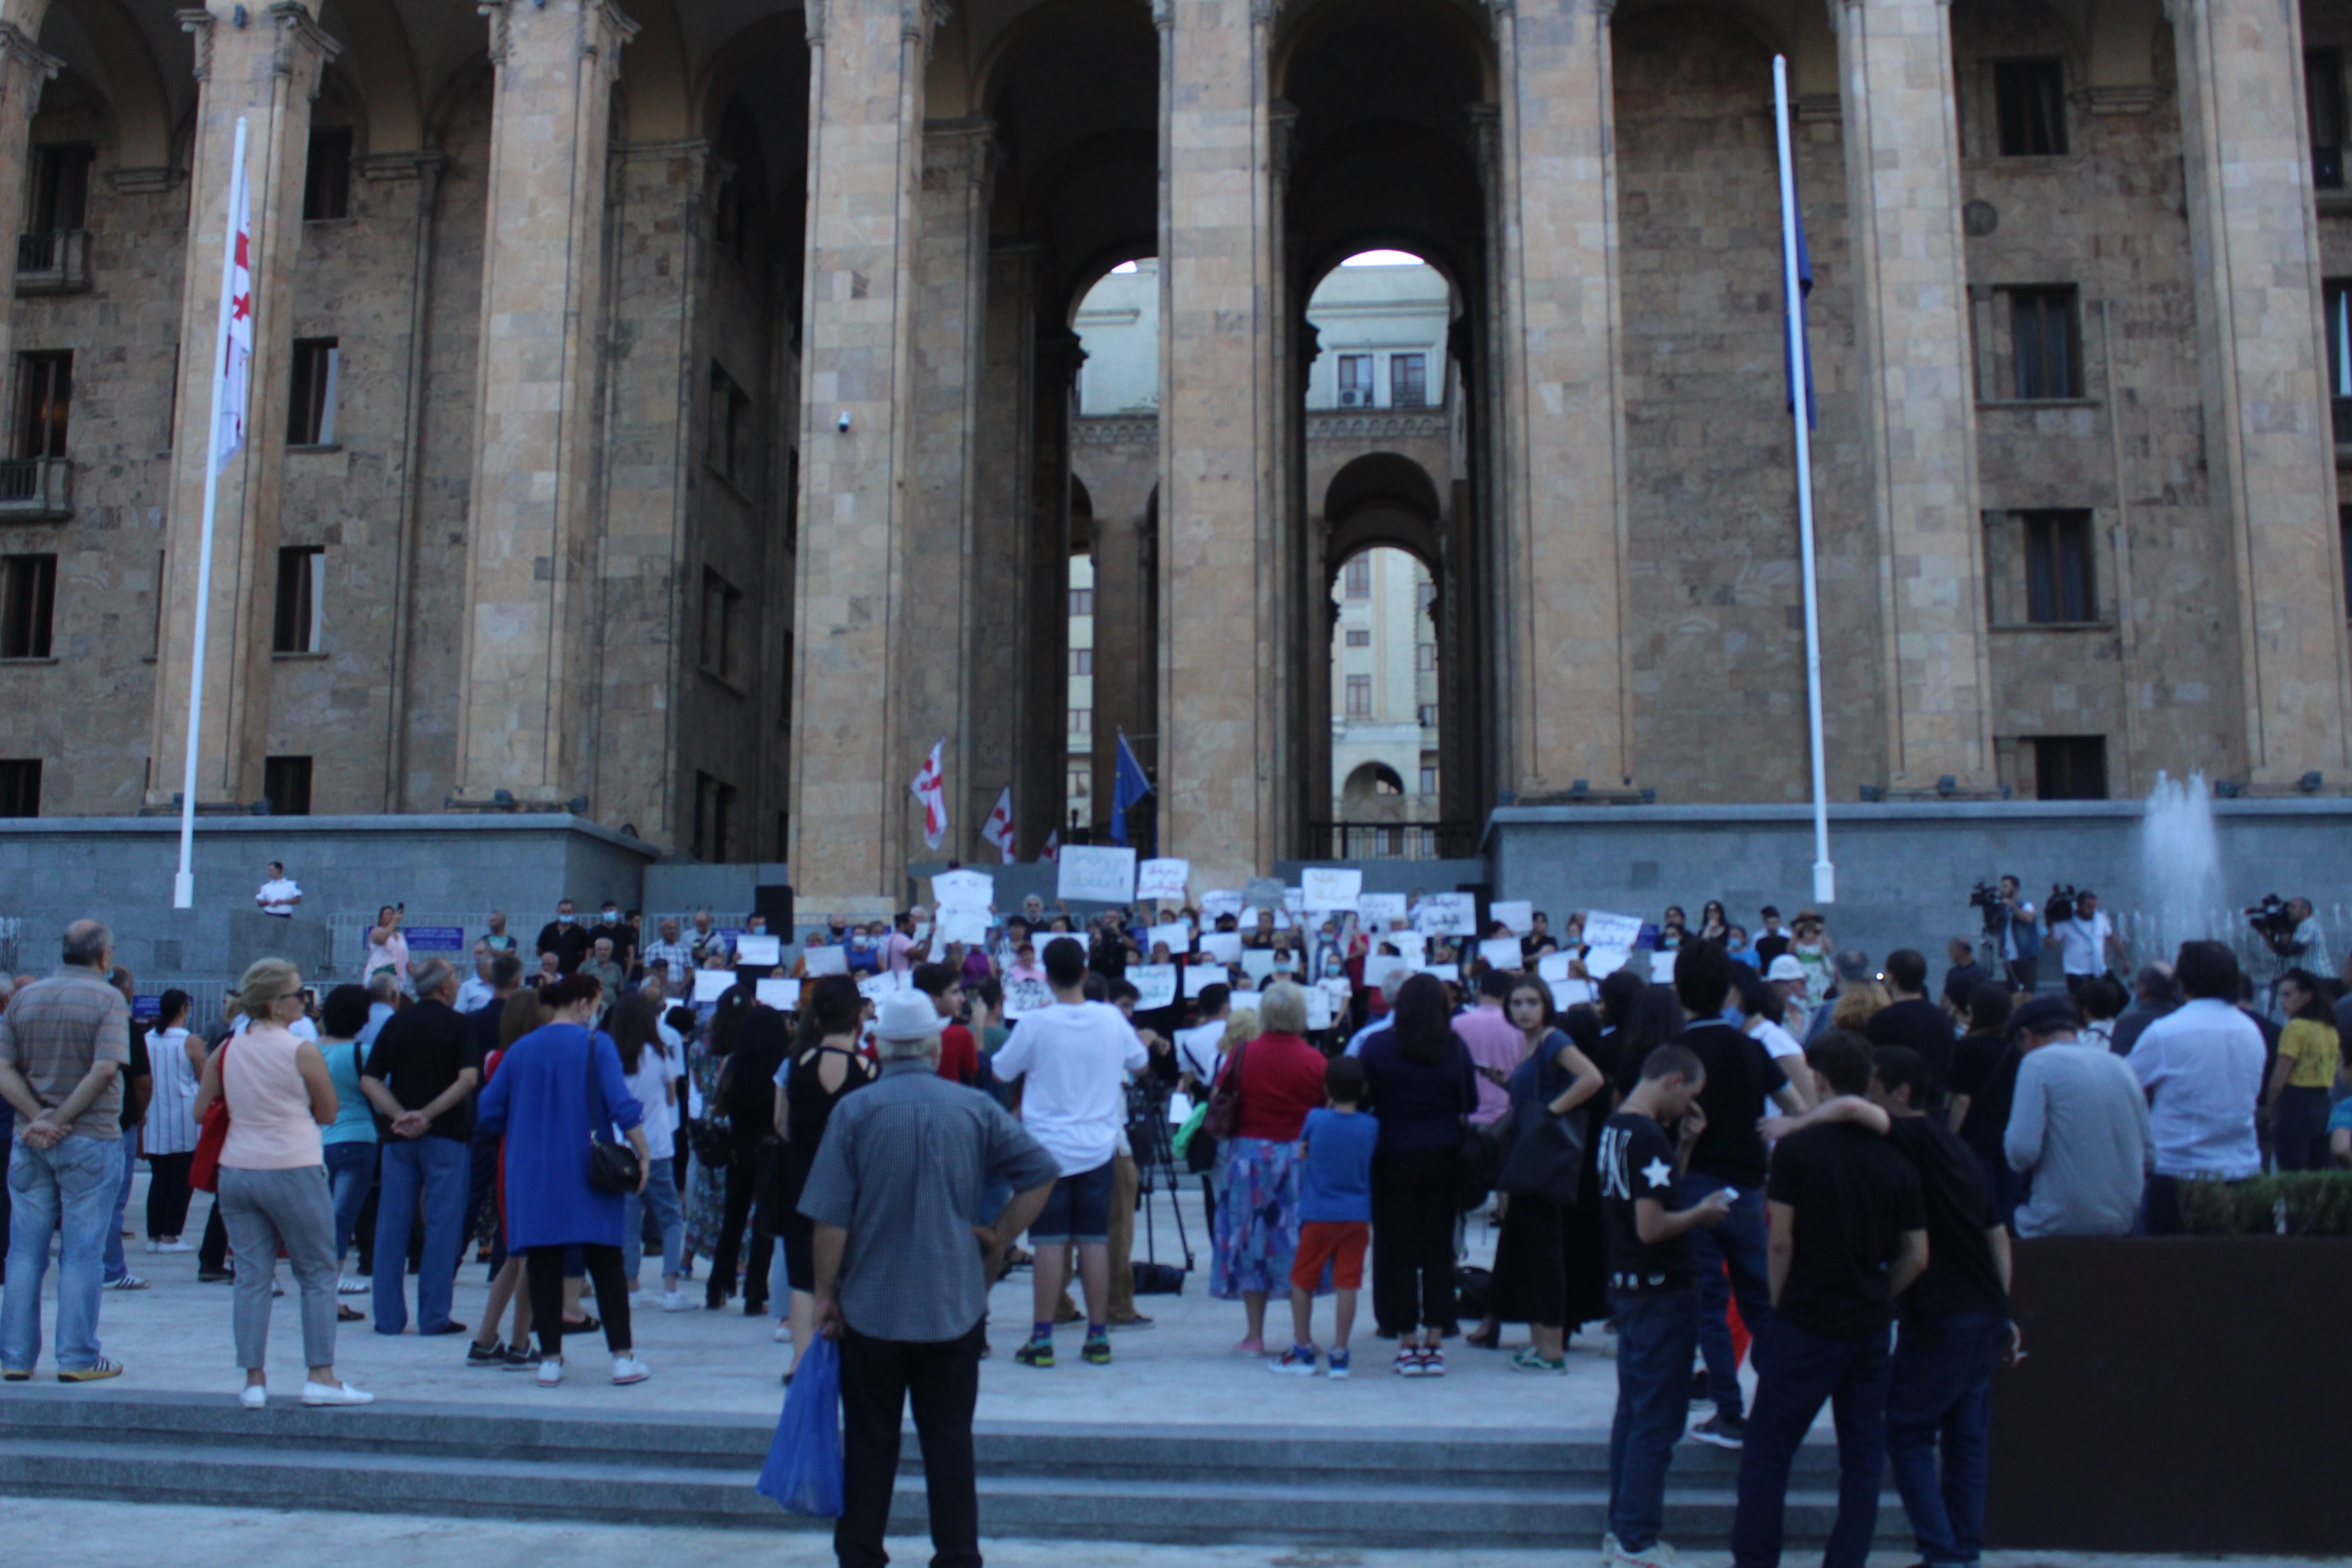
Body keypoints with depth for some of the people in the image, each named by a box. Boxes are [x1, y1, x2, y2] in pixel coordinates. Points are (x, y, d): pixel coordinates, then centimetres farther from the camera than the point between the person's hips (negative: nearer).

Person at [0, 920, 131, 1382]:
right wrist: (60, 1121, -14)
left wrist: (39, 1117, -9)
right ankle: (77, 1358, 3)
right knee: (82, 1252, 1)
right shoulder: (107, 999, -7)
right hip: (90, 1138, -4)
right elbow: (106, 1069, -19)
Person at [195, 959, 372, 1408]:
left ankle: (254, 1380, 8)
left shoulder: (226, 1052, 4)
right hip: (294, 1170, -5)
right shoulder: (302, 1052, -10)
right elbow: (328, 1114, -1)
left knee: (252, 1277, 8)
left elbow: (202, 1110, 11)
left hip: (236, 1171, 5)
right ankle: (321, 1376, 4)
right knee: (318, 1276, 5)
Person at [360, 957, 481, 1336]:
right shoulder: (459, 1024, -2)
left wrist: (400, 1114, -7)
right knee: (441, 1226, 1)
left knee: (392, 1225, 8)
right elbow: (468, 1078, -15)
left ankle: (389, 1315, 9)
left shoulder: (396, 1023, 10)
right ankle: (434, 1316, 1)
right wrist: (428, 1115, -13)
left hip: (399, 1136, 4)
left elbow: (370, 1080, 2)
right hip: (445, 1135, -4)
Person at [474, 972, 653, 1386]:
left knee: (542, 1265, 7)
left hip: (531, 1173, 3)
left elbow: (489, 1111, 9)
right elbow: (622, 1105, -14)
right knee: (605, 1263, 5)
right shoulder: (596, 1045, -6)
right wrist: (643, 1153, -6)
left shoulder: (521, 1049, 6)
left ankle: (550, 1360, 7)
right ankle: (623, 1357, 4)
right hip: (587, 1171, -3)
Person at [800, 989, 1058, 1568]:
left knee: (870, 1444, 10)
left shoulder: (855, 1110, -8)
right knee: (950, 1441, 9)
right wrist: (998, 1239, 4)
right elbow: (1042, 1173, -3)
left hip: (871, 1309, -1)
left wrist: (826, 1292, 1)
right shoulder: (975, 1108, -2)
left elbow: (829, 1218, -9)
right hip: (956, 1307, 1)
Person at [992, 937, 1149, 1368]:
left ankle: (1042, 1339, 4)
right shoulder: (1111, 1019, -3)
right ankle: (1098, 1337, 12)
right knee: (1095, 1242, 7)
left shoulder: (1034, 1025, -12)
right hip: (1098, 1146, 3)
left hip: (1048, 1148, -2)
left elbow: (1000, 1073, 0)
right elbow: (1140, 1063, 13)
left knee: (1049, 1243, 1)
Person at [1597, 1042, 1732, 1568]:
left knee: (1632, 1412, 17)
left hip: (1627, 1288, 10)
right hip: (1661, 1293, -9)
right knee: (1657, 1422, 1)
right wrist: (1704, 1213, -10)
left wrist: (1686, 1143, 6)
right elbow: (1653, 1226, -26)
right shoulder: (1648, 1138, -22)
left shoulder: (1615, 1128, 8)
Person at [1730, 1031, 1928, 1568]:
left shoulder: (1797, 1149, -11)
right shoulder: (1897, 1162, 1)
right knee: (1863, 1457, 12)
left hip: (1806, 1323, -4)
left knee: (1767, 1453, 7)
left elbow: (1780, 1242, -12)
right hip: (1871, 1328, 4)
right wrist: (1875, 1298, 14)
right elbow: (1917, 1256, 3)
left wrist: (1777, 1305, 0)